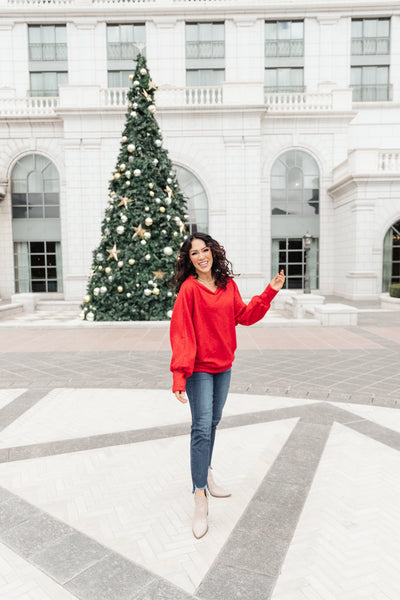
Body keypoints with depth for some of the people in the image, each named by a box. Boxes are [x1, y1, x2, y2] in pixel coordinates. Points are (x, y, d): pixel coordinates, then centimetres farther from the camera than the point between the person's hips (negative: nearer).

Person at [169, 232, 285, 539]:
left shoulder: (228, 284, 3)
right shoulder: (189, 288, -15)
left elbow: (244, 316, 10)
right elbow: (181, 333, -19)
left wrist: (269, 293, 1)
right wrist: (179, 375, -25)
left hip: (223, 366, 6)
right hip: (199, 369, -6)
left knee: (213, 423, 18)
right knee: (202, 429, -6)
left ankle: (206, 474, 39)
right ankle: (200, 498, 5)